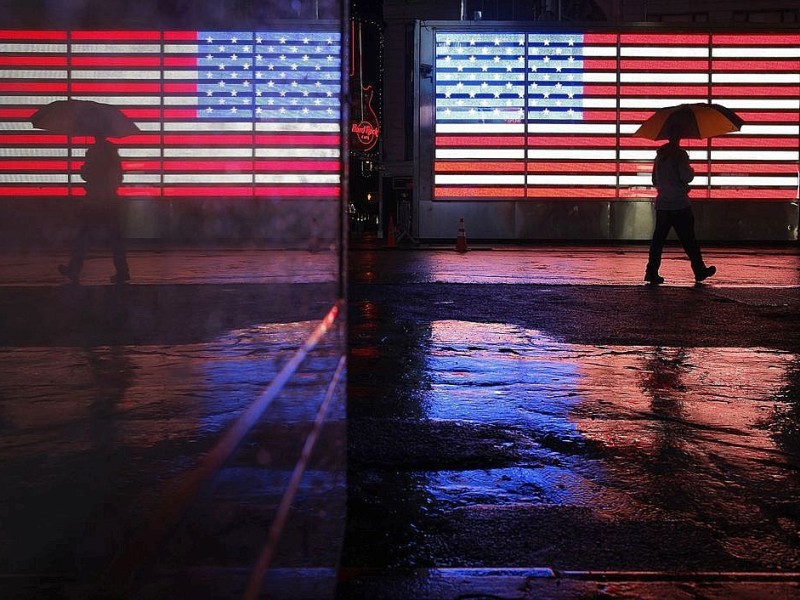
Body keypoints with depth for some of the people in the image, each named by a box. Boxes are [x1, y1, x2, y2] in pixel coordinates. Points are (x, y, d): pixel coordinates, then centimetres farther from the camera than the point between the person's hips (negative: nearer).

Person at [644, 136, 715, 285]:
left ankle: (652, 272, -1)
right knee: (688, 239, 3)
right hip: (679, 204, -6)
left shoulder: (660, 154, 10)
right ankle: (700, 271, 12)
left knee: (658, 239, 4)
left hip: (662, 204, 6)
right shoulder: (679, 153, -10)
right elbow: (686, 177, -17)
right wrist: (692, 171, 4)